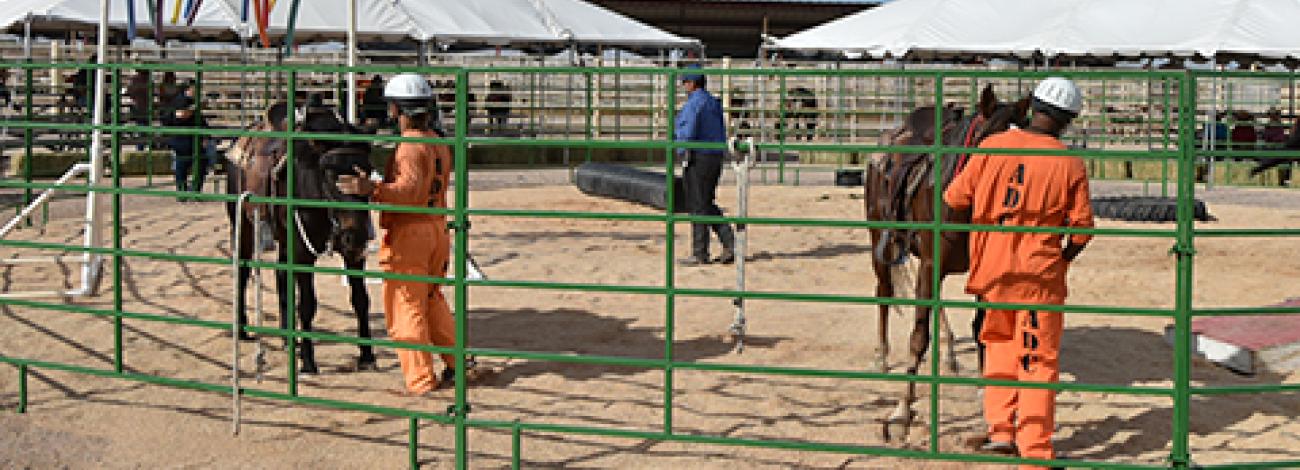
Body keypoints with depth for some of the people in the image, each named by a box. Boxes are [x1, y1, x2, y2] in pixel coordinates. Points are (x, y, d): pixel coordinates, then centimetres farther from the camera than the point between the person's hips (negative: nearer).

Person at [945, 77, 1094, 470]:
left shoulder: (991, 146, -3)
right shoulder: (1070, 164, -6)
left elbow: (955, 198, 0)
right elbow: (1082, 228, -4)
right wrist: (1064, 257, 15)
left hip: (992, 269, 2)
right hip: (1040, 274, -2)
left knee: (1000, 343, 23)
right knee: (1038, 359, 6)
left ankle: (1001, 428, 19)